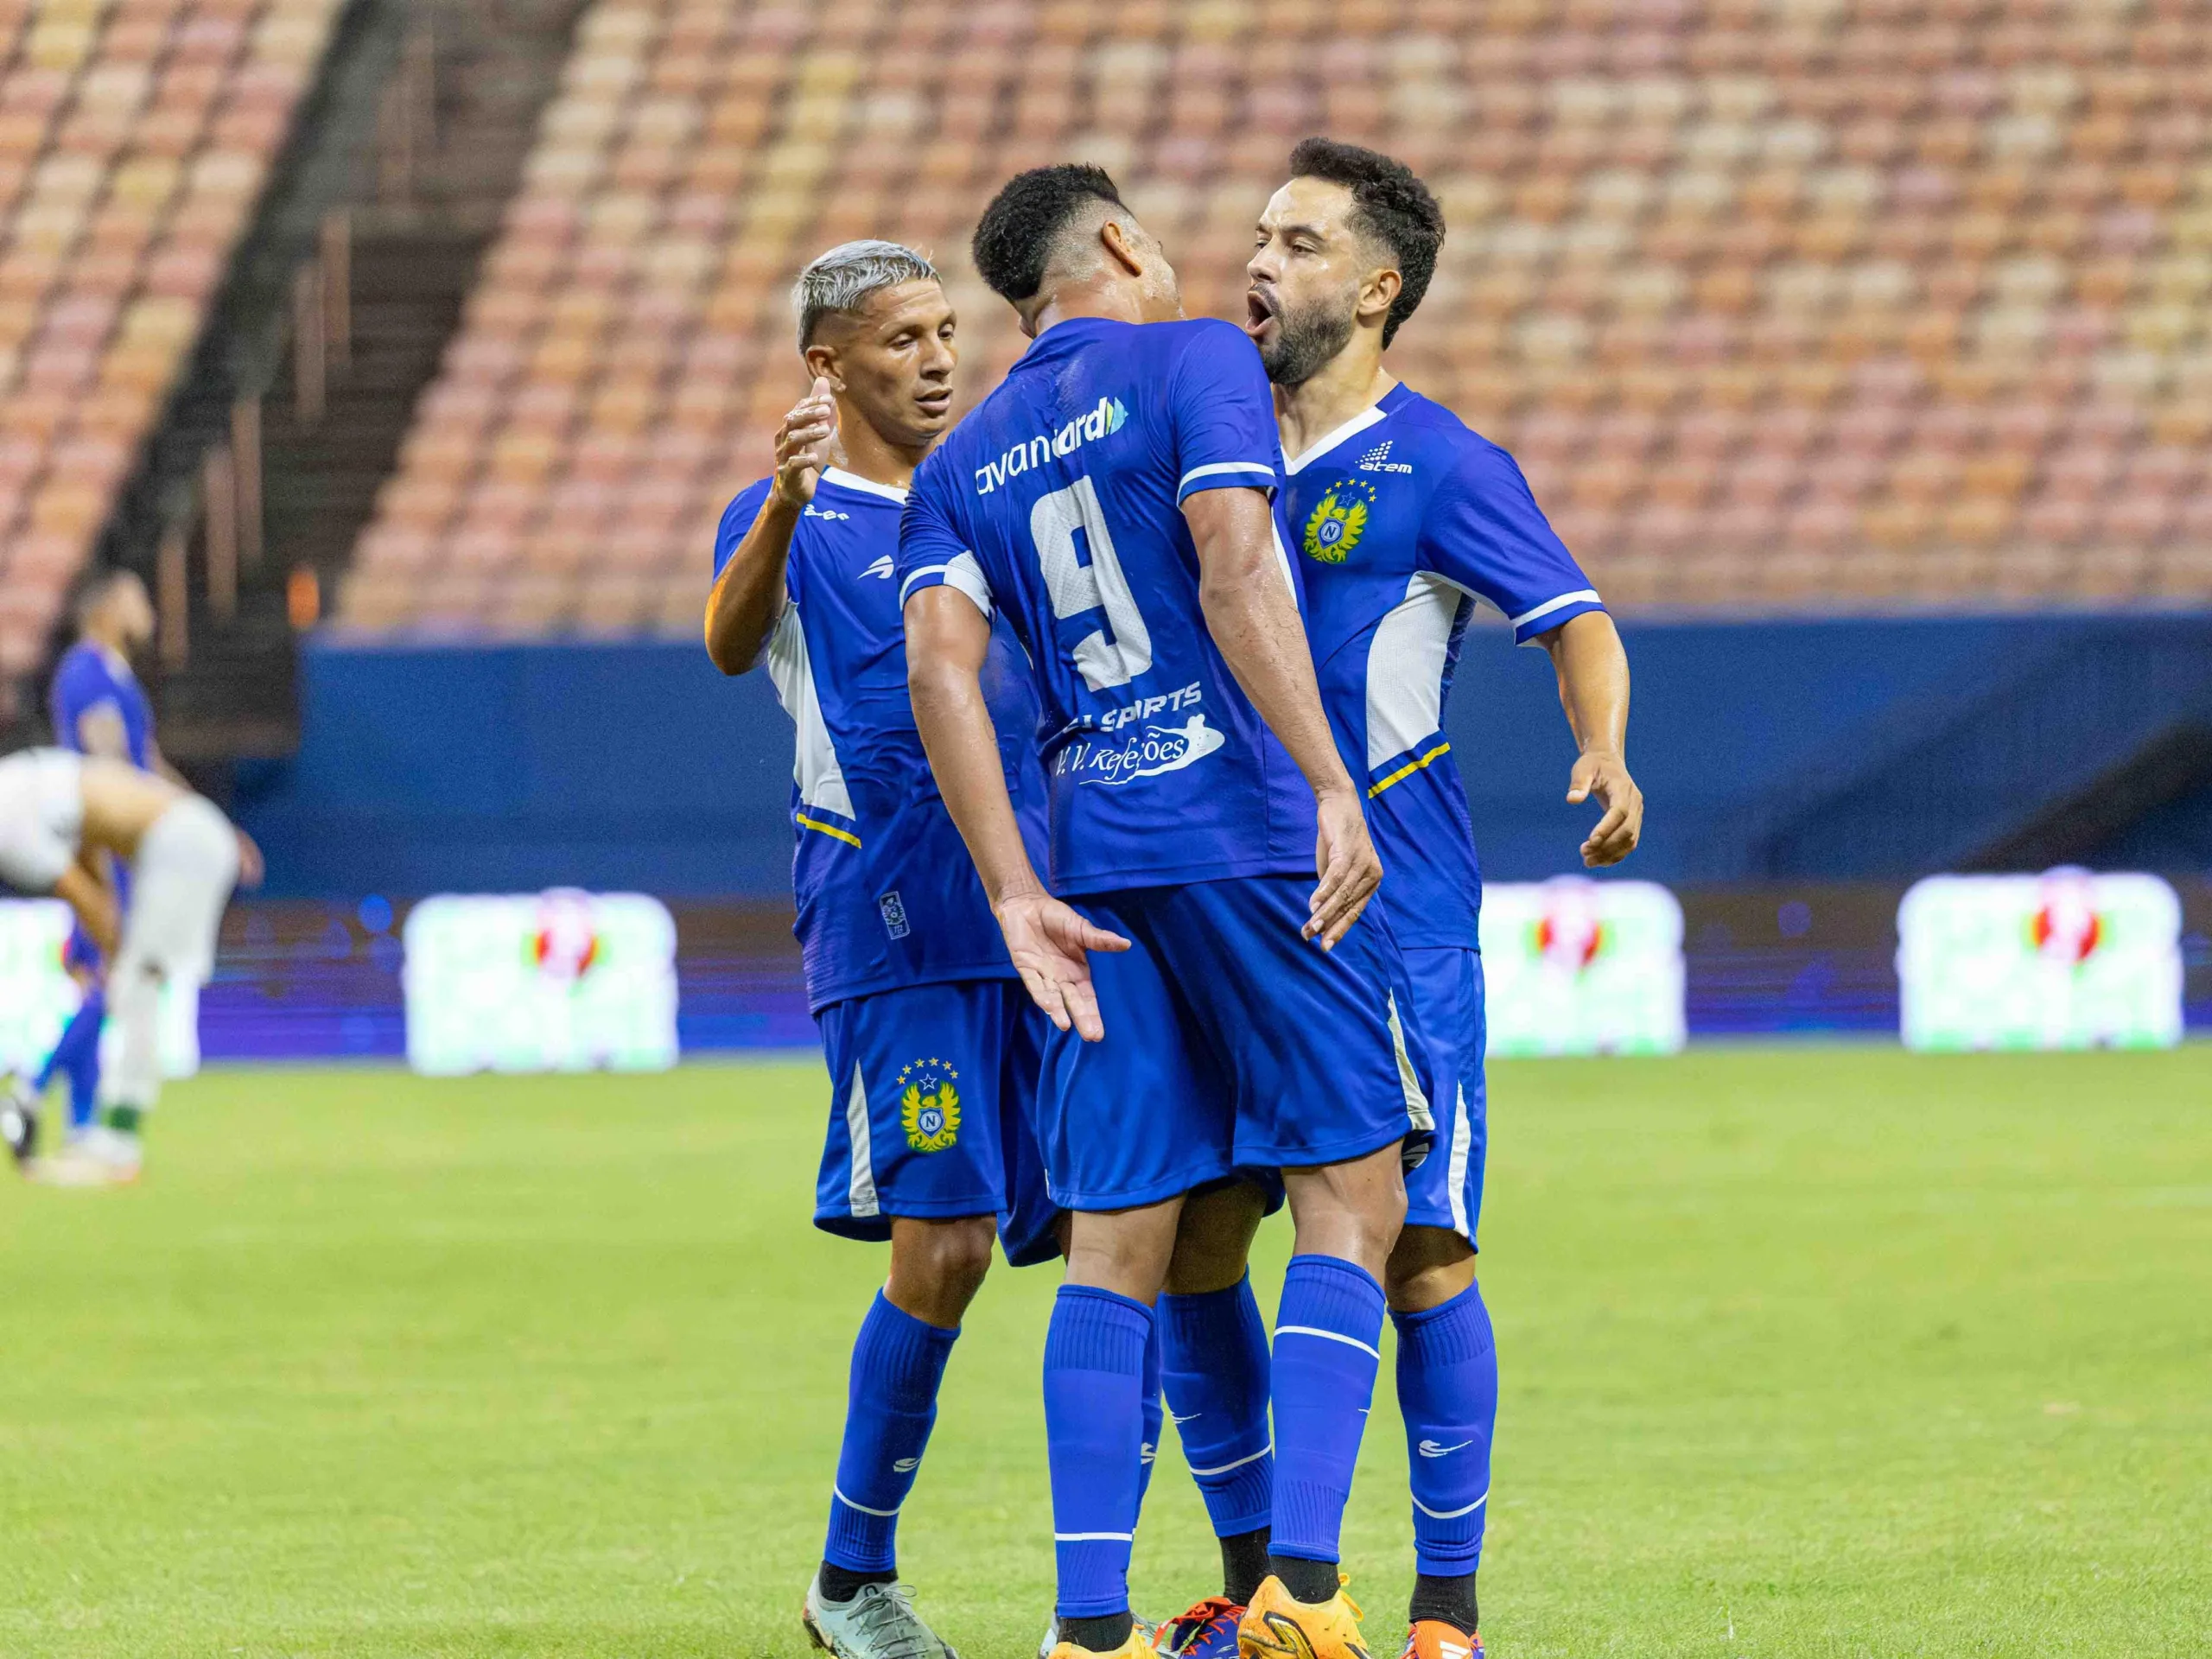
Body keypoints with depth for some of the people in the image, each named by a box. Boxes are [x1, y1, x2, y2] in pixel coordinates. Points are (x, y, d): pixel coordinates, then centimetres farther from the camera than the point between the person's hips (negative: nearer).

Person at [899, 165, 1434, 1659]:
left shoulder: (965, 461, 16)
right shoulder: (1196, 362, 1)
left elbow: (940, 662, 3)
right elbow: (1234, 573, -14)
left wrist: (1017, 899, 0)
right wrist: (1332, 787, -18)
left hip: (1093, 856, 5)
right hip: (1248, 828, -5)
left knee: (1118, 1244, 6)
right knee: (1350, 1200, 0)